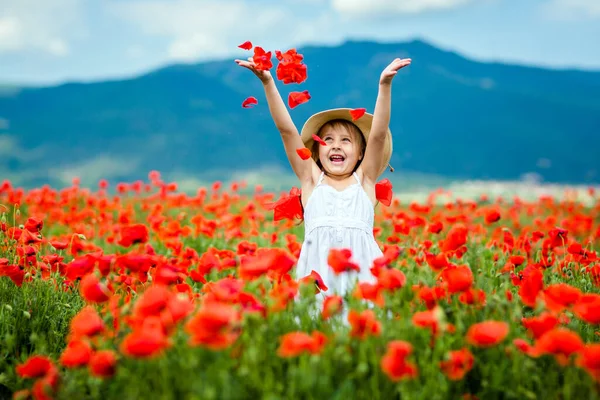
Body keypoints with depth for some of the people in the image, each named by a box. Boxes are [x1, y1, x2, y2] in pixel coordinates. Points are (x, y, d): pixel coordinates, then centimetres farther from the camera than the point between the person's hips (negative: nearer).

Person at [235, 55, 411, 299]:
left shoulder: (364, 179, 16)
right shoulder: (312, 179, 16)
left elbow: (379, 134, 5)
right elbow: (286, 130, 9)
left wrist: (385, 84, -5)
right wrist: (268, 83, 2)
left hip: (361, 265, 0)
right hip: (319, 267, 0)